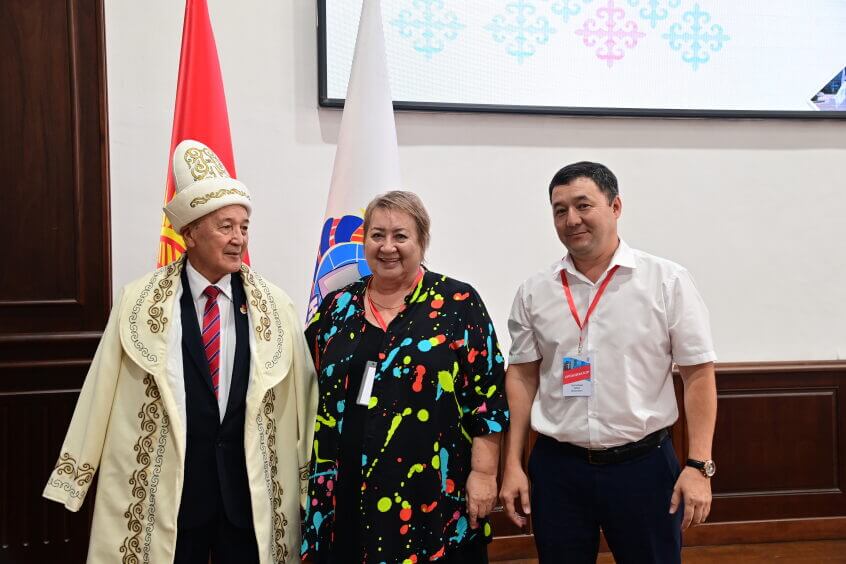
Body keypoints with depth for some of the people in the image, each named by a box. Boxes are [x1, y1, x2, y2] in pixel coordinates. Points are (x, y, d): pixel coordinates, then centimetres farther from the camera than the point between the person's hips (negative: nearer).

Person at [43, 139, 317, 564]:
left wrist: (311, 481, 8)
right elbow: (104, 393, -2)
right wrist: (76, 477, 2)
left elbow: (299, 397, 4)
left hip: (252, 488, 2)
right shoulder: (139, 303, -4)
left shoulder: (274, 307, 0)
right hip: (166, 488, -1)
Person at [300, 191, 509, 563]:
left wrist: (483, 473, -8)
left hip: (432, 495, -3)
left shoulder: (458, 304, -4)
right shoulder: (337, 307, 7)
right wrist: (316, 477, 13)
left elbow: (488, 394, -5)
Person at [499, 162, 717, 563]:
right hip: (556, 469, 2)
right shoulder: (534, 292, 2)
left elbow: (698, 375, -4)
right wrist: (513, 466, 3)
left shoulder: (667, 281, -4)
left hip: (643, 465, -1)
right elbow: (522, 377, 6)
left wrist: (699, 466, -9)